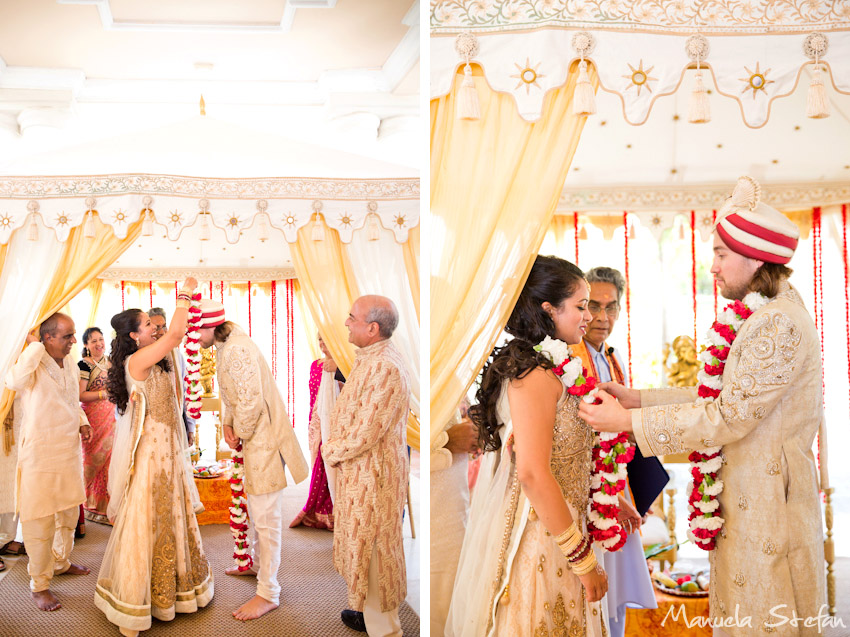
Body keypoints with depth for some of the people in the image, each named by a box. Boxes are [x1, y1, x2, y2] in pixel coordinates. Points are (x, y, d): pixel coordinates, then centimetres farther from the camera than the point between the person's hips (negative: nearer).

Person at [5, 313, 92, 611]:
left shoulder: (70, 364, 7)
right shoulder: (32, 363, -17)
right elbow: (14, 380, -42)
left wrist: (82, 422, 5)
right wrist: (33, 345, -32)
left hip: (70, 450, 8)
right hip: (40, 454, -8)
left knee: (69, 513, 21)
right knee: (40, 521, 0)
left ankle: (61, 562, 42)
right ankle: (39, 584, 13)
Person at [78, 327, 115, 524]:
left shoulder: (110, 363, 13)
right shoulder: (84, 365, -8)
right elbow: (81, 395, -15)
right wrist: (105, 393, -20)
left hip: (110, 416, 6)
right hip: (92, 417, -6)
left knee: (108, 458, 6)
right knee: (93, 459, -3)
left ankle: (104, 505, 15)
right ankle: (90, 506, 10)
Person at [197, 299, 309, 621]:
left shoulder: (238, 350, -24)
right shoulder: (224, 344, 8)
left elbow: (252, 402, -27)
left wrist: (241, 435, -12)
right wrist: (228, 424, 6)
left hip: (264, 437, -10)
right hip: (251, 435, 10)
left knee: (266, 516, -3)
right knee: (256, 508, 25)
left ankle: (268, 593, 5)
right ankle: (257, 564, 43)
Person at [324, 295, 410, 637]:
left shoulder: (386, 369, -27)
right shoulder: (369, 358, 5)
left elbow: (363, 435, -25)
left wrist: (331, 452, -9)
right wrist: (334, 448, 7)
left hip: (372, 474, -10)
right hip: (357, 470, 10)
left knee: (371, 549, 3)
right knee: (361, 541, 22)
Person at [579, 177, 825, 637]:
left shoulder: (780, 323, -21)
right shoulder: (764, 316, 12)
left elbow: (727, 417, -22)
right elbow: (721, 395, 12)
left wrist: (628, 421, -18)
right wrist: (637, 398, 6)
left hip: (768, 505, -10)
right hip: (745, 497, 10)